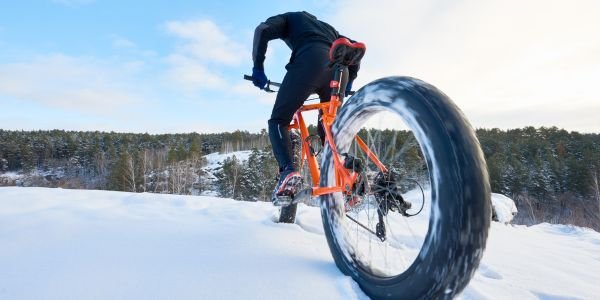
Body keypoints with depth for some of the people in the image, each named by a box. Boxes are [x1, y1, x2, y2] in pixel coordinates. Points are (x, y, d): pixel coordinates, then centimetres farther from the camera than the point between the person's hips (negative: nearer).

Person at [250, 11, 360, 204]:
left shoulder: (290, 18, 31)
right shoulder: (328, 27, 44)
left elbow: (263, 30, 10)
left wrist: (257, 67, 12)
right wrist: (348, 80, 35)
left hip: (309, 61, -4)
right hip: (339, 69, 5)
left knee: (278, 120, 5)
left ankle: (288, 172, -19)